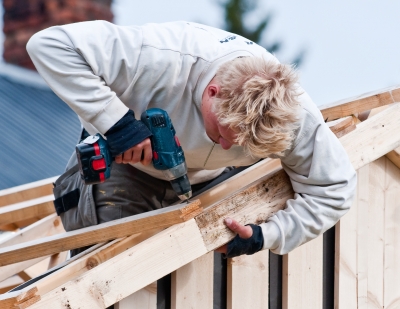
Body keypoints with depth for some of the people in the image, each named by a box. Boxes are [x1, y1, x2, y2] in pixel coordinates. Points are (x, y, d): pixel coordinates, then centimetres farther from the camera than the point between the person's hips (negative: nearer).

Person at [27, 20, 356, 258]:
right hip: (125, 163, -3)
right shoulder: (161, 60, -45)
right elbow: (51, 45, -46)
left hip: (207, 179, 3)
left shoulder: (292, 114, -33)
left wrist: (266, 237, -32)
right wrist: (116, 122, -50)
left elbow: (333, 189, -20)